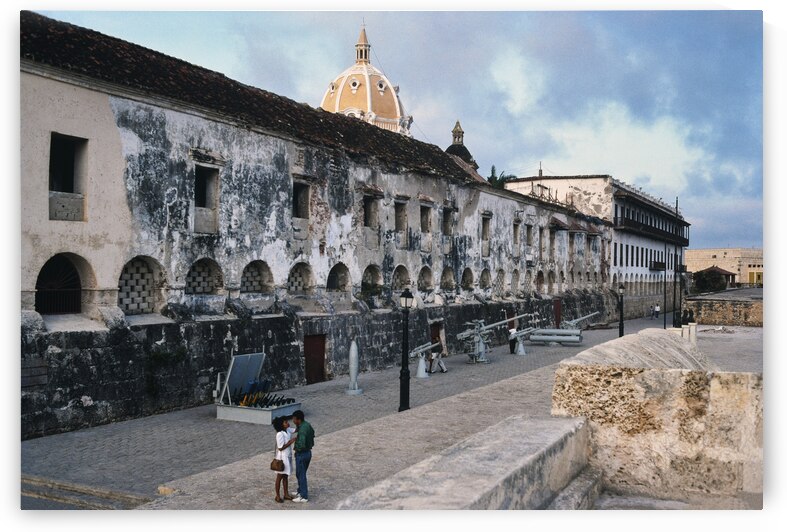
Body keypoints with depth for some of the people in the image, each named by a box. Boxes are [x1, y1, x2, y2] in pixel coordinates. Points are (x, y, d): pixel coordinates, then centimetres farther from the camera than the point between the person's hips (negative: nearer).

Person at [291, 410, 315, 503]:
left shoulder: (302, 430, -29)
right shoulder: (307, 424, 0)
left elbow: (301, 445, -37)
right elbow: (312, 433, 19)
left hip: (301, 454, -9)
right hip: (308, 452, 9)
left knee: (301, 475, 5)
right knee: (300, 474, 24)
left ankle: (304, 497, 16)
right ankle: (301, 491, 37)